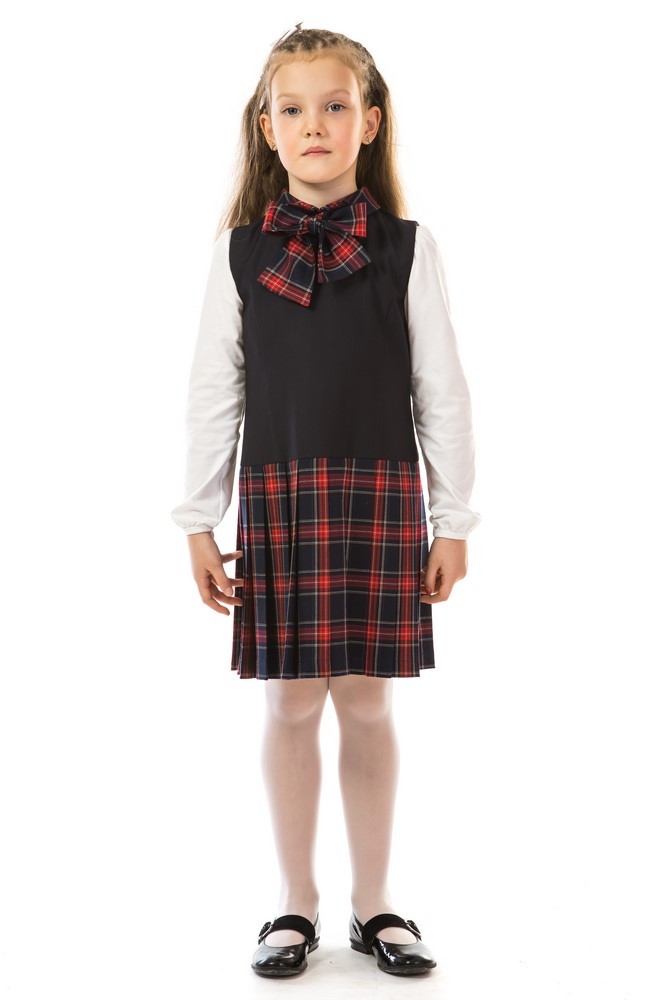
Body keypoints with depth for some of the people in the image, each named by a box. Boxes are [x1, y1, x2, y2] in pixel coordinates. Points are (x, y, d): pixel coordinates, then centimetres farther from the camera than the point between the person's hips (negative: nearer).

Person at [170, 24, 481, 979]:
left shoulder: (407, 248, 0)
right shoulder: (239, 250, 2)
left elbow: (442, 392, 2)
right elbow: (213, 391, 4)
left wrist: (452, 521, 1)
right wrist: (198, 521, 3)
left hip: (380, 495, 0)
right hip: (277, 497, 1)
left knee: (367, 700, 6)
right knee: (292, 702, 5)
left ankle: (374, 906, 22)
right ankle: (297, 906, 21)